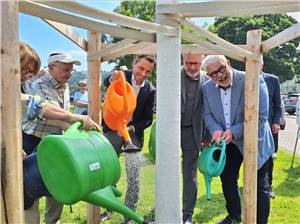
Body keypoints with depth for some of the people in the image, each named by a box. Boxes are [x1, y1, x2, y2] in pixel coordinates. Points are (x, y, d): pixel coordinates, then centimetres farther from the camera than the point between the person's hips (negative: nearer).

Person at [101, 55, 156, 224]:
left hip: (134, 135, 0)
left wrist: (132, 128, -16)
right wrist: (112, 79, -52)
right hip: (112, 131, 0)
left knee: (134, 180, -1)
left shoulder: (150, 91, -3)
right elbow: (105, 83, -28)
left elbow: (148, 119, 1)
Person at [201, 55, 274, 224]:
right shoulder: (207, 88, -5)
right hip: (227, 143, 6)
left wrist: (234, 131, -28)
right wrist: (215, 129, -18)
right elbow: (208, 115, 3)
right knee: (227, 180, 18)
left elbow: (261, 117, -23)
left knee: (259, 186, 6)